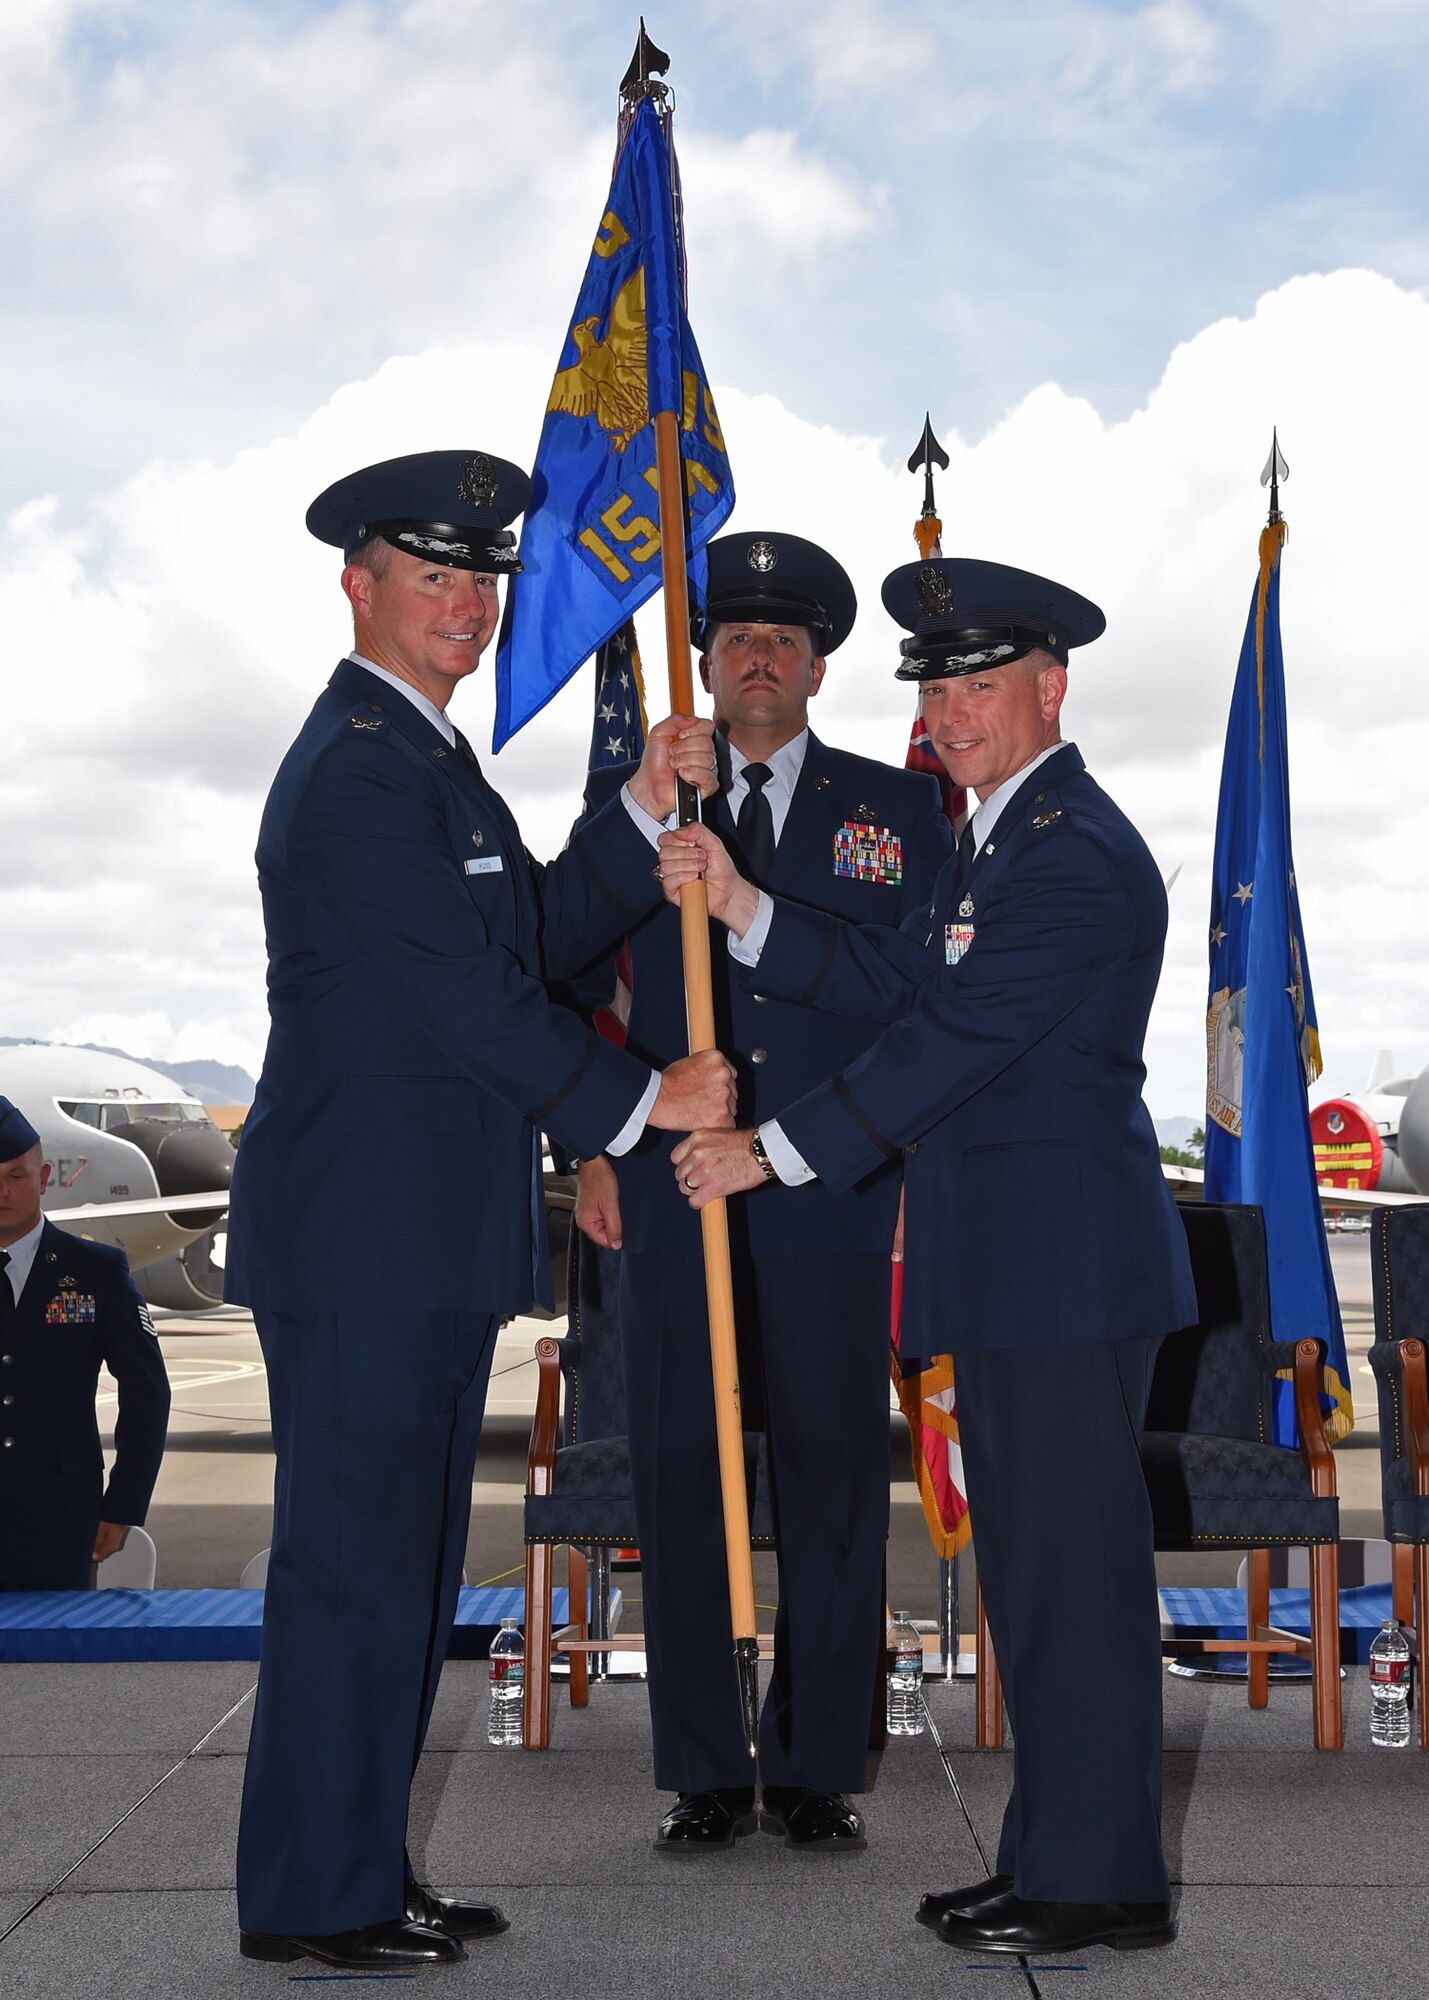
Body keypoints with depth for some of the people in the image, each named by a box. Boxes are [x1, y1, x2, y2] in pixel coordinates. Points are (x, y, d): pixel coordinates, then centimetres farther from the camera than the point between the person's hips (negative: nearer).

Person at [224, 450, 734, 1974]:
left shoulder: (426, 757, 19)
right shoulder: (360, 764, -14)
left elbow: (538, 935, 18)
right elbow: (467, 990, -18)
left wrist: (646, 805, 8)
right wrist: (642, 1101, -10)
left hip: (431, 1242, 10)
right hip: (362, 1236, -10)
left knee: (403, 1564, 15)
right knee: (352, 1564, -1)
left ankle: (363, 1871, 27)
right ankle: (314, 1898, 11)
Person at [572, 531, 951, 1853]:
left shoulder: (897, 807, 10)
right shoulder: (629, 800, 11)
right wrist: (591, 1145, 2)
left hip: (834, 1205, 0)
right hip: (671, 1197, 0)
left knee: (835, 1482, 3)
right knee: (682, 1483, 3)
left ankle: (819, 1771, 15)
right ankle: (704, 1777, 14)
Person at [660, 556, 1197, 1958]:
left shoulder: (1076, 856, -16)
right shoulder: (1004, 831, 17)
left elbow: (950, 1042, -20)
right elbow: (898, 985, 13)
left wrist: (772, 1149, -15)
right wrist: (739, 908, 3)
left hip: (1067, 1263, -11)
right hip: (1014, 1264, 11)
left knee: (1074, 1565, -2)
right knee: (1031, 1565, 15)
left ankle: (1098, 1880, 10)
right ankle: (1056, 1857, 27)